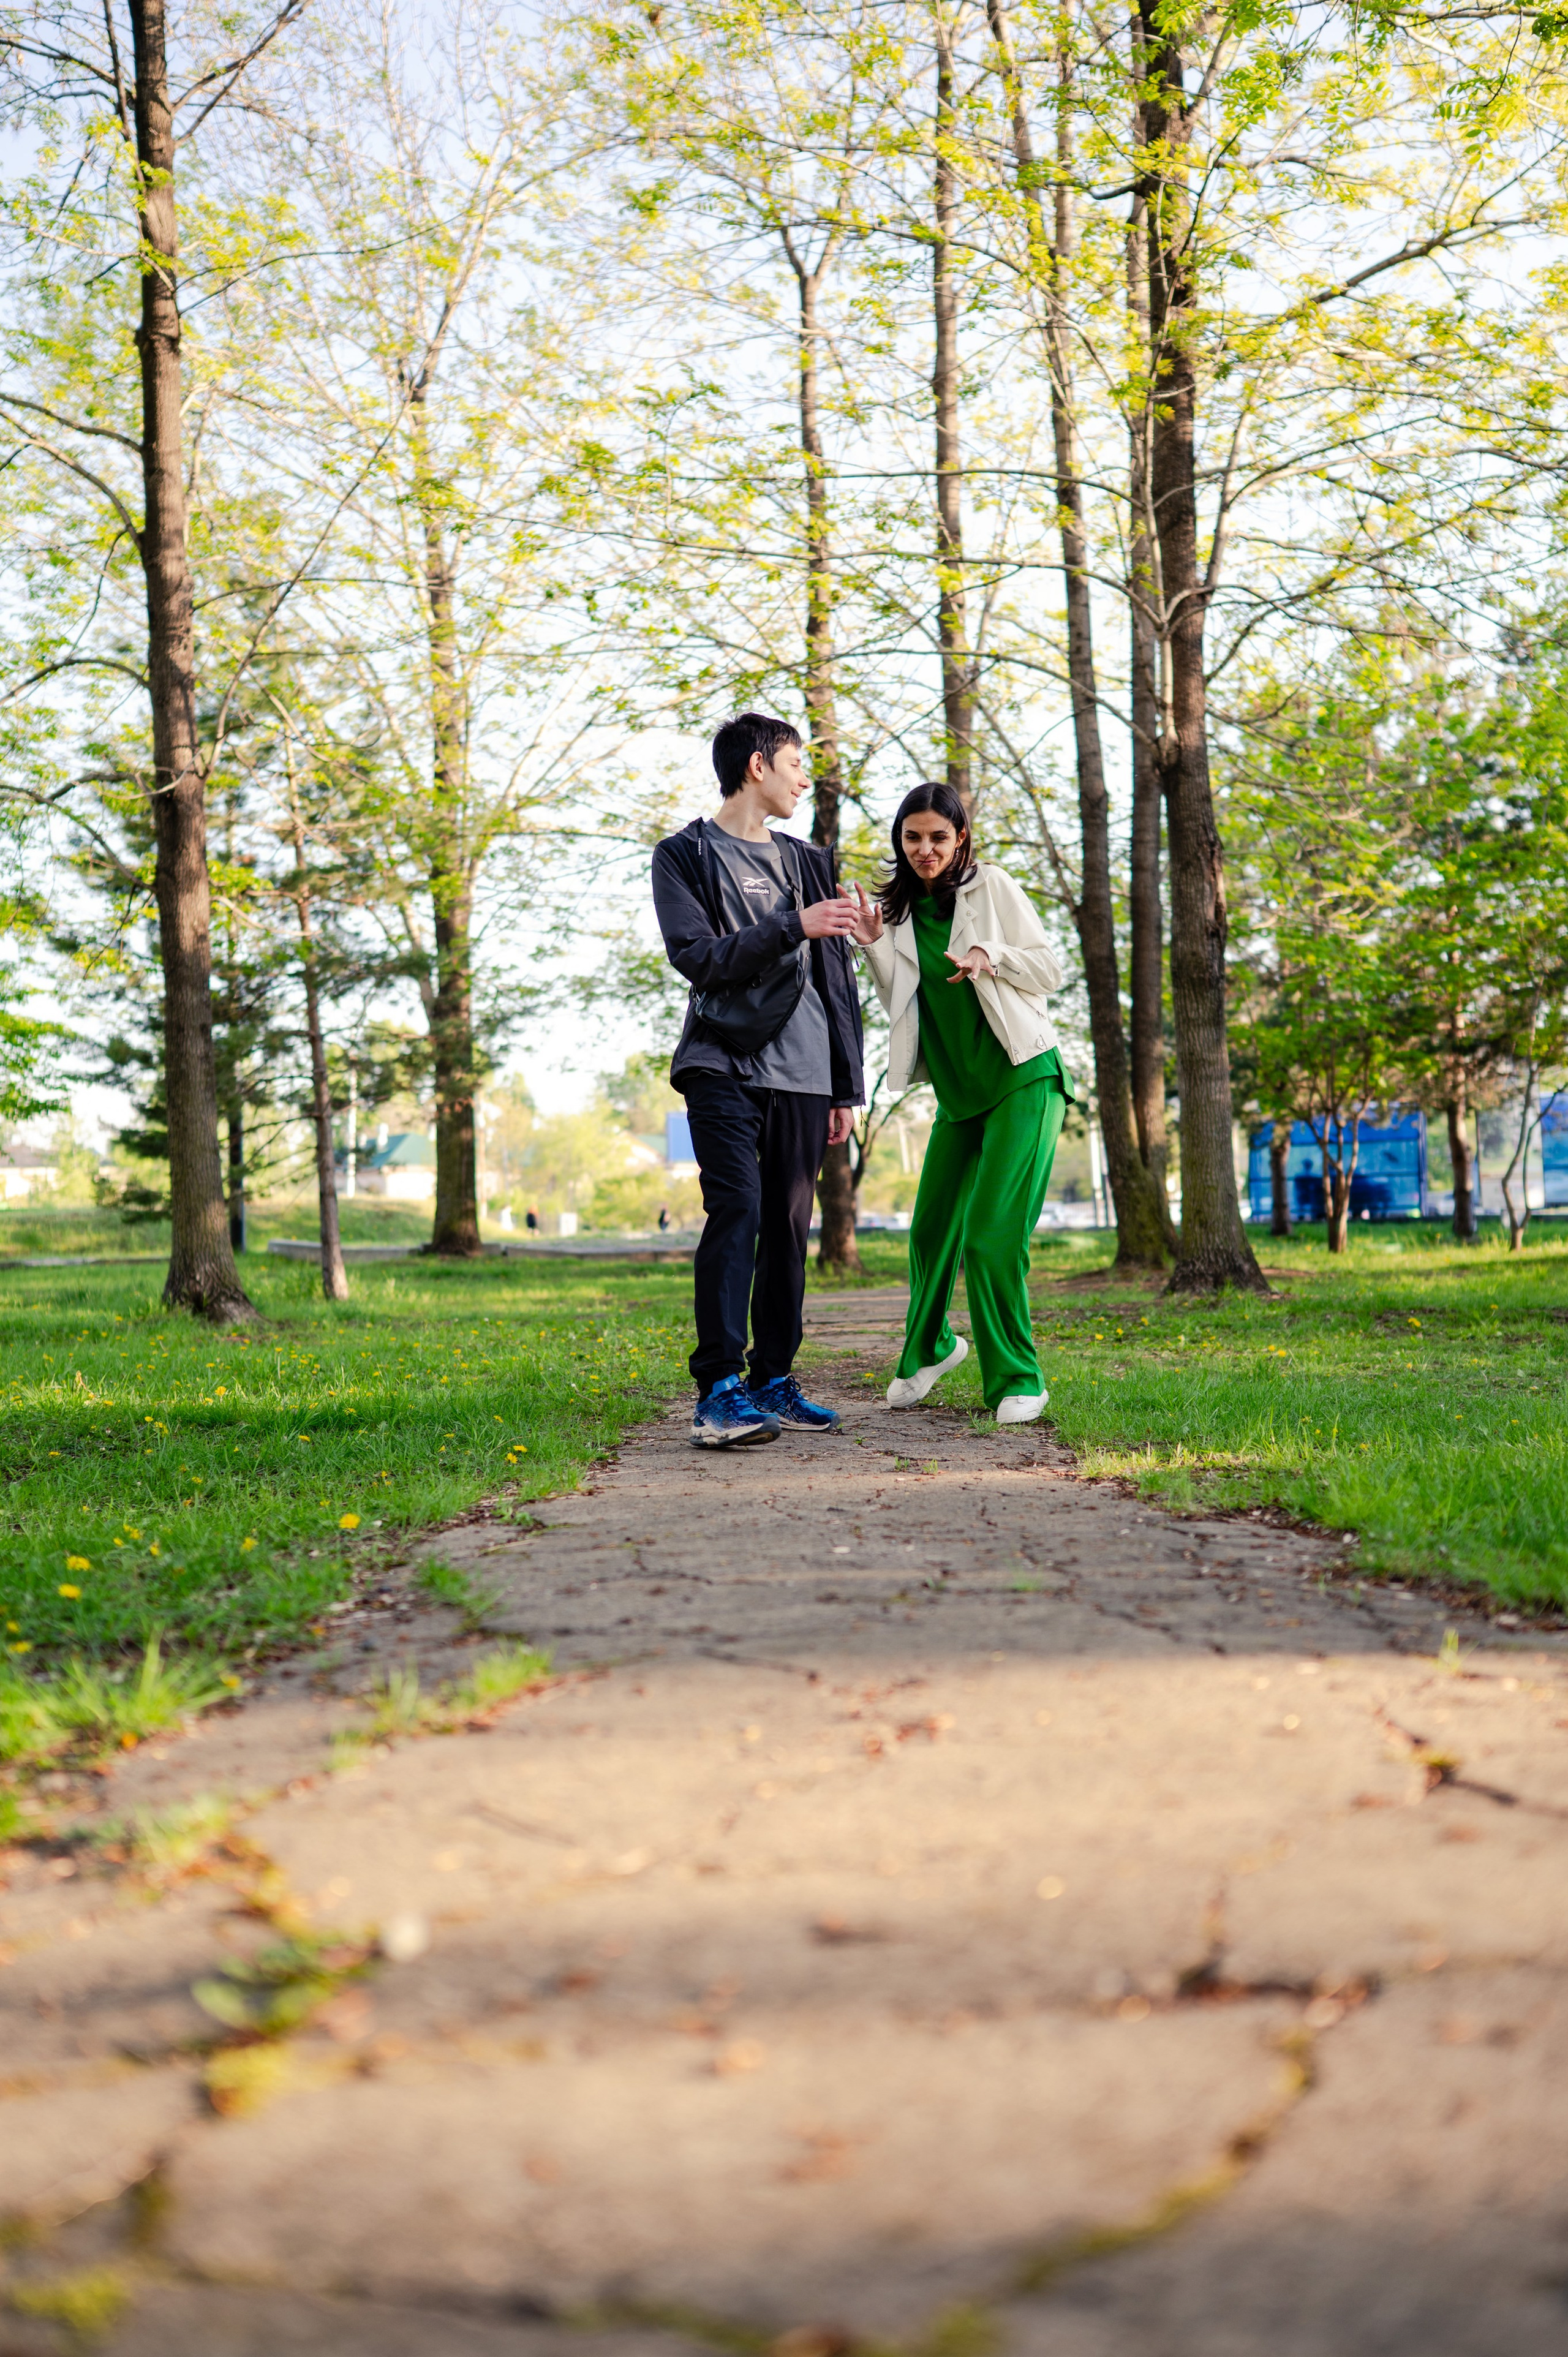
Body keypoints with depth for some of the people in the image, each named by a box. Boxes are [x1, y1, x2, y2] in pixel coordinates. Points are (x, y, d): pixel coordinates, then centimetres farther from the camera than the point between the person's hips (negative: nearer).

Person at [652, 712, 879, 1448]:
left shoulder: (806, 862, 18)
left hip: (801, 1072, 5)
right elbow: (697, 957, -10)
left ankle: (774, 1381, 12)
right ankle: (719, 1391, -20)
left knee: (789, 1224, 4)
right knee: (736, 1208, -18)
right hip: (723, 1064, -5)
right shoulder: (685, 855, 3)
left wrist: (847, 1088, 14)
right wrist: (792, 927, -17)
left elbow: (836, 982, 18)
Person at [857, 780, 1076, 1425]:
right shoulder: (900, 911, 9)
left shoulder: (991, 886, -3)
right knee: (932, 1230, 11)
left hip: (1023, 1081, -5)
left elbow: (1051, 969, -2)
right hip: (956, 1092, 5)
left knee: (993, 1235, -13)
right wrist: (874, 946, -3)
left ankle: (1016, 1380, -1)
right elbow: (901, 1006, 12)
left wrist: (992, 956, -20)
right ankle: (928, 1349, 36)